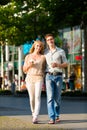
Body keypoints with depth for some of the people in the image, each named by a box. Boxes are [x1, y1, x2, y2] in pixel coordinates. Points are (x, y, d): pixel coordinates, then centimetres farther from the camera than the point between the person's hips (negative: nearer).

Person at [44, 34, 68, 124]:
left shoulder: (61, 51, 5)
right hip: (49, 76, 0)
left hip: (58, 76, 0)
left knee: (57, 98, 6)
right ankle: (52, 118, -17)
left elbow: (66, 64, 7)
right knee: (50, 97, -13)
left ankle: (57, 115, 26)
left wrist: (57, 65, -14)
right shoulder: (45, 52, 10)